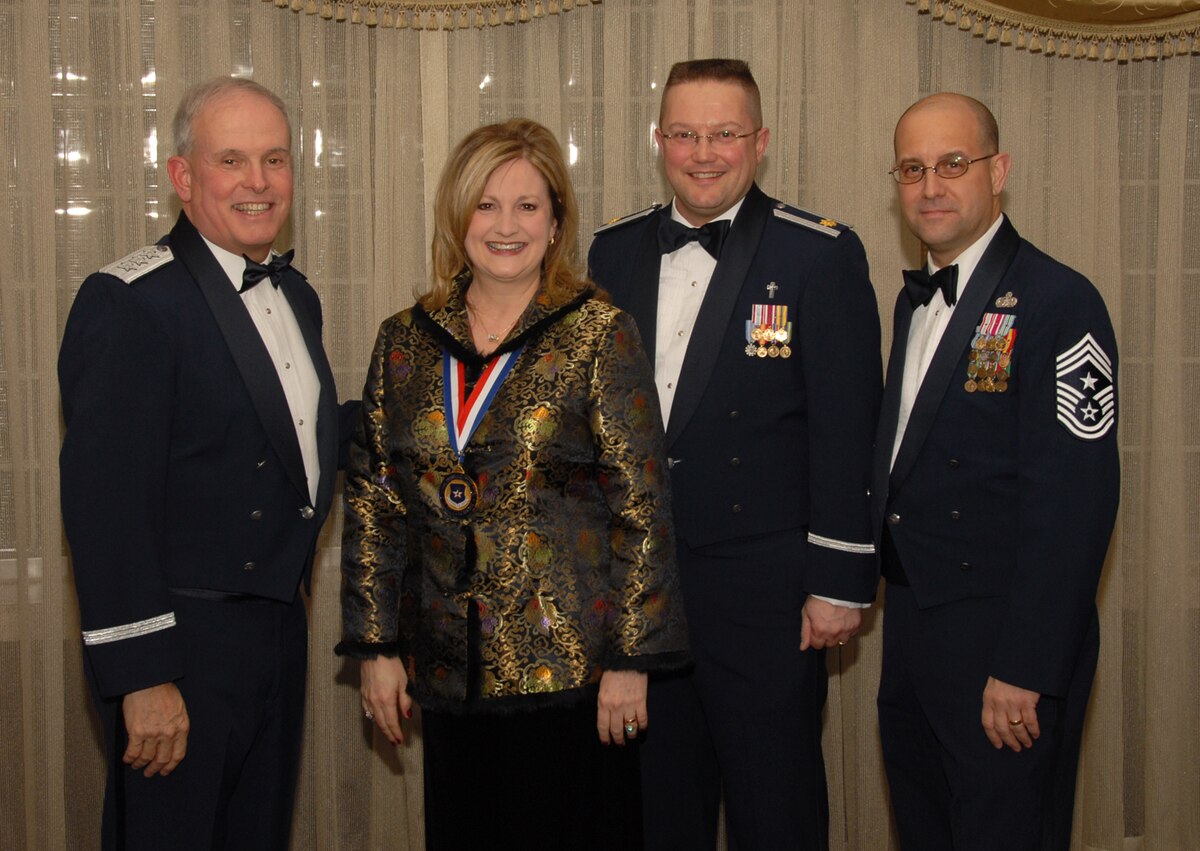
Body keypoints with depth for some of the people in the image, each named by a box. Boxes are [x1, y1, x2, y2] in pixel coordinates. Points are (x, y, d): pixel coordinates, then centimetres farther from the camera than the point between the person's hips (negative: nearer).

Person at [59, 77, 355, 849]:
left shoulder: (295, 295, 11)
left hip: (280, 632, 8)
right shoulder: (130, 302, -16)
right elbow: (105, 501, -20)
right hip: (182, 642, -8)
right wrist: (140, 676, -21)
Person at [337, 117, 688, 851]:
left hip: (571, 668, -3)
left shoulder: (599, 335, -5)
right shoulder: (407, 341, 6)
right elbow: (372, 499, 9)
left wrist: (632, 658, -10)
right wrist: (377, 645, 6)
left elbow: (643, 504, -7)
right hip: (448, 671, 4)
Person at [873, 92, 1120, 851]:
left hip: (1002, 644, -8)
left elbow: (1073, 502, -20)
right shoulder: (917, 298, 12)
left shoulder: (1057, 302, -15)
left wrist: (1025, 671, -22)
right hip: (913, 622, 8)